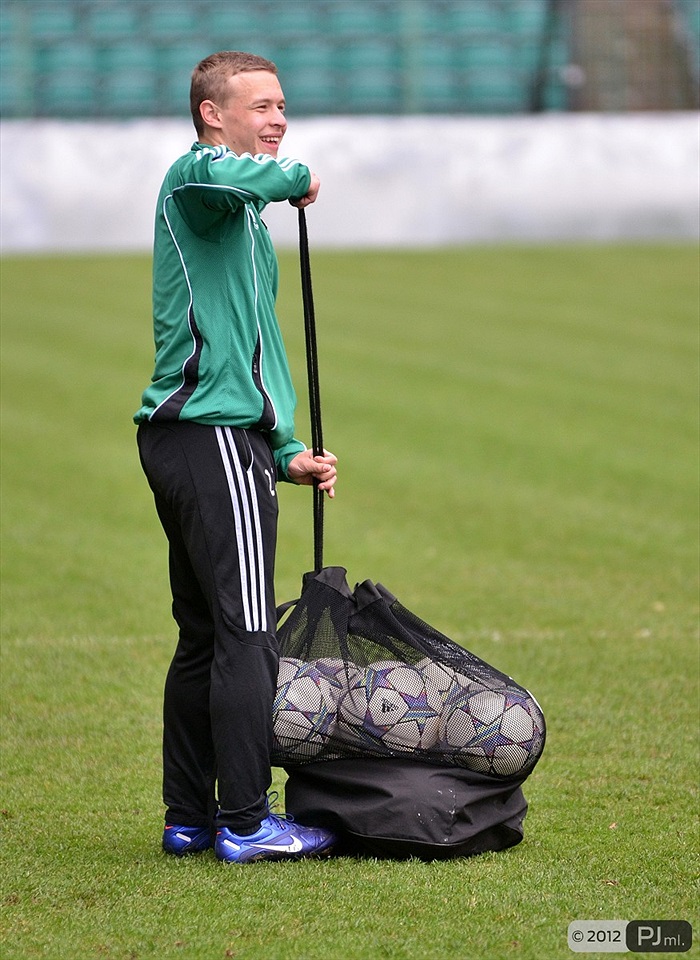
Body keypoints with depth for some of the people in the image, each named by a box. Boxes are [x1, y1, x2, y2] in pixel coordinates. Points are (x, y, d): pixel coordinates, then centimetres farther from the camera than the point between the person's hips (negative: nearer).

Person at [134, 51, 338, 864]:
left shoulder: (243, 216, 25)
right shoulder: (195, 178, -7)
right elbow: (218, 171, -35)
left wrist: (288, 452, 21)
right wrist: (295, 178, -17)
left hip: (181, 434, 10)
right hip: (215, 438, -10)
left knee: (203, 637, 12)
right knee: (246, 637, -8)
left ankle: (189, 819, 17)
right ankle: (245, 823, -7)